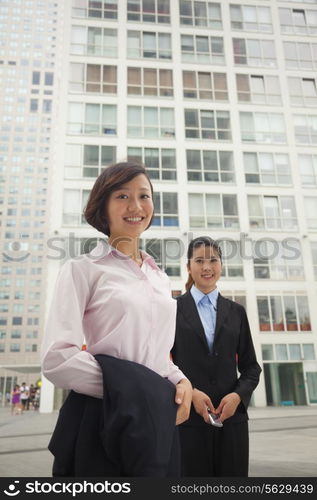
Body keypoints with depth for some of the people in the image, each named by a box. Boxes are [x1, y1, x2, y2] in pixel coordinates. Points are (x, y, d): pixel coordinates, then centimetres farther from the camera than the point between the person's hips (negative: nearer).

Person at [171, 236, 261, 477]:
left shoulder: (236, 311, 10)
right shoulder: (173, 309, 2)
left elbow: (251, 366, 10)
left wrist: (238, 395, -7)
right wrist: (190, 392, -14)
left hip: (232, 416, 3)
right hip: (189, 415, -2)